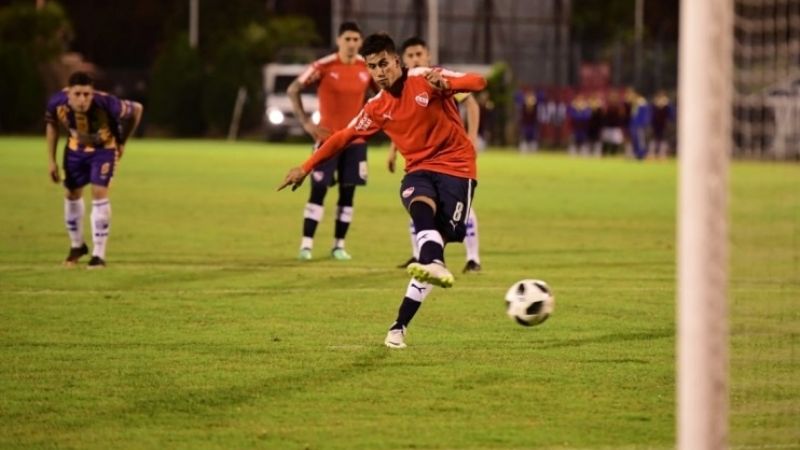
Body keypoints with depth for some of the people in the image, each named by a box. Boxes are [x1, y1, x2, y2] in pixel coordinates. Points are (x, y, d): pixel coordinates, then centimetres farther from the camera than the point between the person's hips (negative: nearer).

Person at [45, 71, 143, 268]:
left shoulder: (106, 104, -39)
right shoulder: (57, 103, -30)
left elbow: (137, 109, -19)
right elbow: (52, 125, -5)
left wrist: (122, 141, -8)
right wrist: (52, 161, -4)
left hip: (104, 148, -3)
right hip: (75, 148, 3)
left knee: (99, 193, -16)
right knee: (72, 193, 12)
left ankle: (98, 254, -8)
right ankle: (77, 245, 35)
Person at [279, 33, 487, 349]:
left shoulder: (425, 79, -7)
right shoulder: (377, 109, 5)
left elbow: (478, 82, -16)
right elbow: (344, 136, 16)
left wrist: (446, 84, -36)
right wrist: (306, 167, 16)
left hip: (456, 168, -3)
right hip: (419, 169, 3)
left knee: (437, 243, -11)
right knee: (422, 205, -34)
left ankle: (400, 326, -10)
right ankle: (435, 266, -60)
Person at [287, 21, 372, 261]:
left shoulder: (367, 68, -1)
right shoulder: (324, 66, -11)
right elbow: (293, 90, -6)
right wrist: (306, 122, -10)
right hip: (328, 137, -3)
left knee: (348, 192, 4)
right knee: (319, 189, -6)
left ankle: (339, 245, 12)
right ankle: (306, 244, -2)